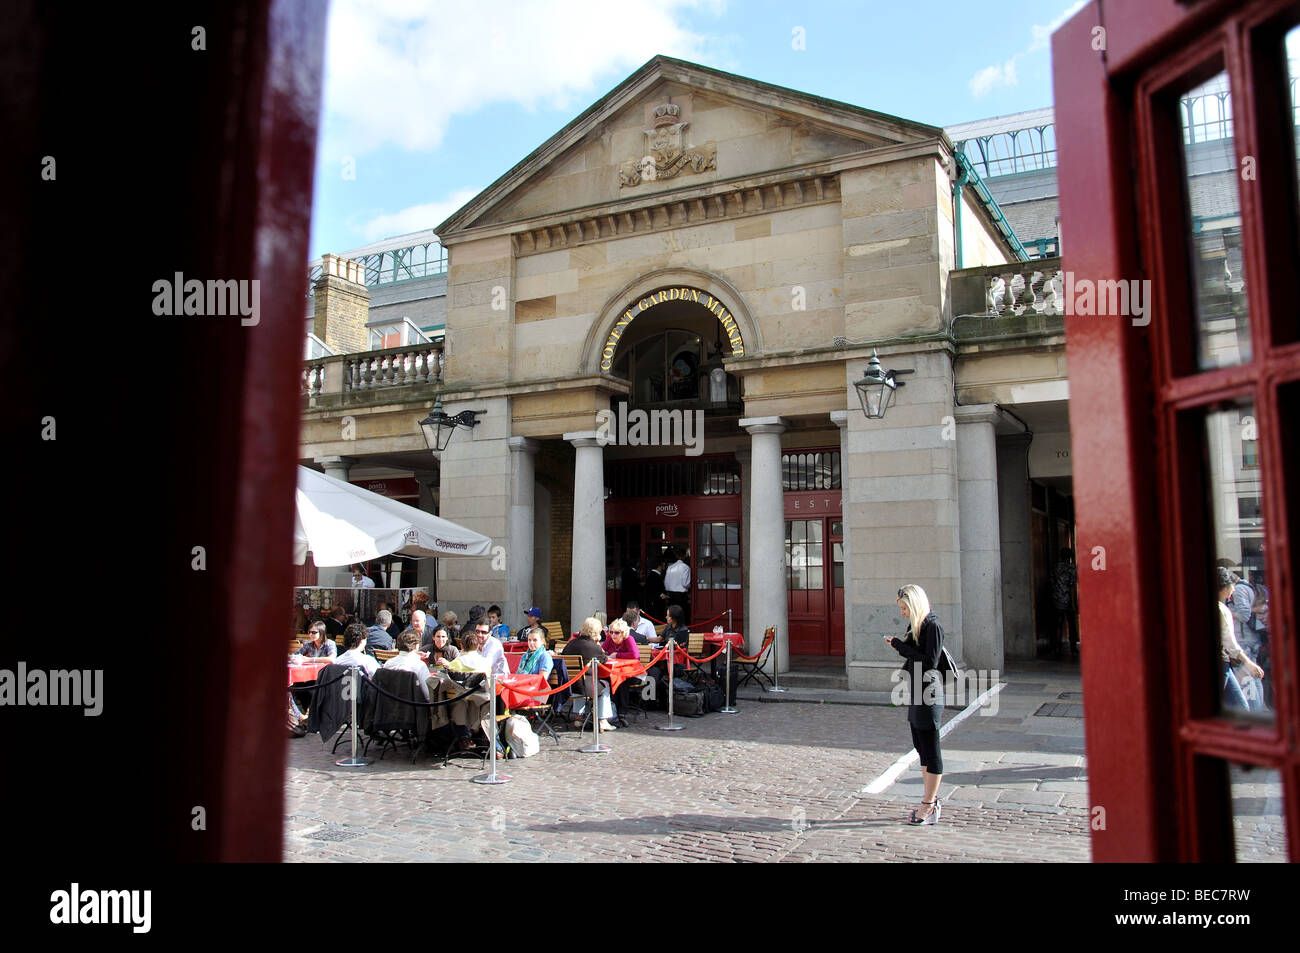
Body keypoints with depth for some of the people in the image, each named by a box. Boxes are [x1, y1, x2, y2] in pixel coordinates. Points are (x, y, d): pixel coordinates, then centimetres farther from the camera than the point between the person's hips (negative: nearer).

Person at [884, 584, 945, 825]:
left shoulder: (932, 627, -15)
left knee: (931, 751, -2)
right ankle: (931, 800, 23)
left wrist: (900, 646, -17)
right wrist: (900, 646, 1)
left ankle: (929, 807, 4)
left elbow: (930, 661, -21)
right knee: (922, 748, 14)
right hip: (916, 693, 10)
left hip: (928, 693, -10)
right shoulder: (916, 625, 12)